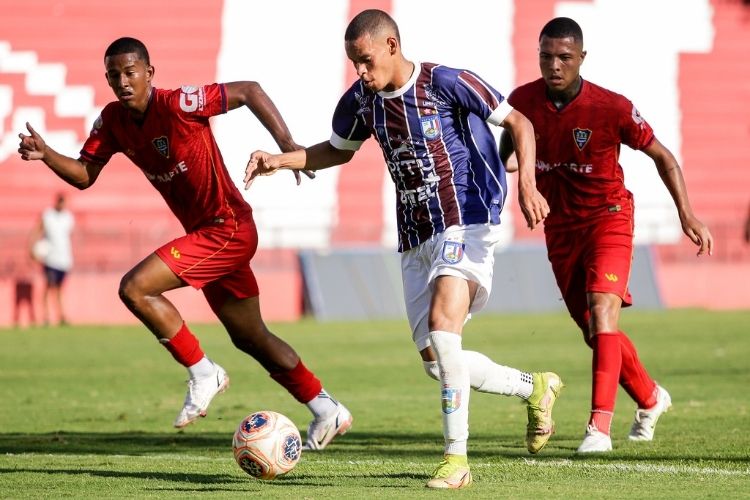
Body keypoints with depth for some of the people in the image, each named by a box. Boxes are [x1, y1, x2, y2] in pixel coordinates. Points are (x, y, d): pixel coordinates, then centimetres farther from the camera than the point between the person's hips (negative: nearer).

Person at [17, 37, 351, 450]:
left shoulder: (179, 105, -20)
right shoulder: (113, 121, 2)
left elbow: (248, 91, -17)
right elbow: (84, 175, 4)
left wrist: (287, 145, -23)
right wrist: (44, 153, -14)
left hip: (228, 228, -9)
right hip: (203, 232, 9)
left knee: (135, 288, -19)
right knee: (251, 339, 17)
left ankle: (203, 374, -6)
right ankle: (327, 411, 29)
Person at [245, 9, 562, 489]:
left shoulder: (445, 83, -13)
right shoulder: (360, 100, 5)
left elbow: (519, 123, -6)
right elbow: (339, 150, 24)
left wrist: (527, 185, -20)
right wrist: (280, 160, 8)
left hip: (465, 223, -7)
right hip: (415, 239, 7)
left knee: (442, 327, -26)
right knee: (436, 360, 5)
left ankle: (457, 458, -21)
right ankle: (536, 387, 29)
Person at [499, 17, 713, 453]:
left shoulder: (612, 108, -19)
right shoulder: (523, 101, -9)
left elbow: (661, 155, -7)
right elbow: (508, 144, 13)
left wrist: (687, 214, -13)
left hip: (607, 217, -4)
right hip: (559, 227, 5)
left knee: (602, 310, -24)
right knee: (595, 332, 11)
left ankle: (600, 428, -29)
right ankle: (651, 398, 37)